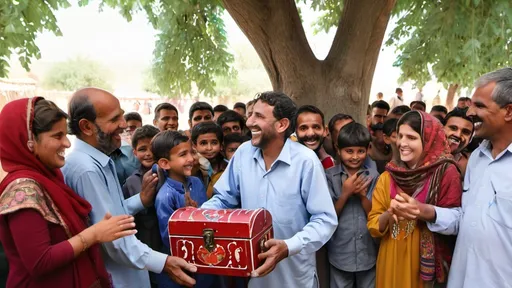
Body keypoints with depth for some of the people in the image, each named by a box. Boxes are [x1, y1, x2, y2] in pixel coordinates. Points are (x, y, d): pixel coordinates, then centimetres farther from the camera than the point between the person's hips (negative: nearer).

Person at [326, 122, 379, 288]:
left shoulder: (373, 176, -4)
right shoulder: (330, 176, -8)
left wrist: (362, 194, -20)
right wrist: (345, 193, -22)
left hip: (368, 254, 1)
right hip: (340, 254, -1)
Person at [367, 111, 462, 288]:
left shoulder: (446, 173, -12)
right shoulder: (388, 175, -2)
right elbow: (373, 225, -3)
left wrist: (424, 212, -26)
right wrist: (389, 214, -21)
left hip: (428, 264, -3)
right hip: (391, 261, 3)